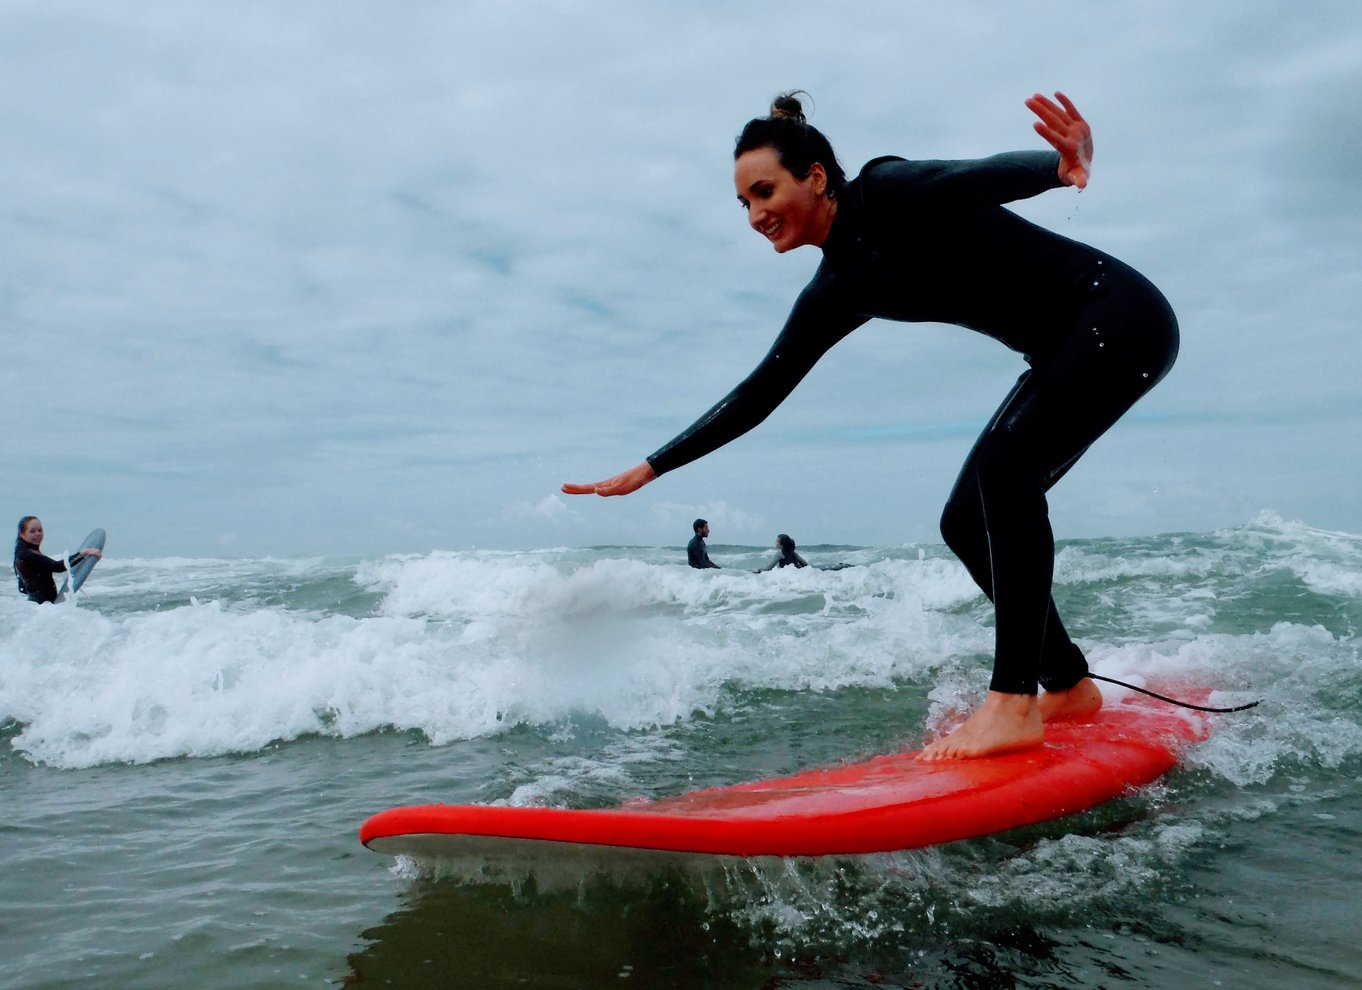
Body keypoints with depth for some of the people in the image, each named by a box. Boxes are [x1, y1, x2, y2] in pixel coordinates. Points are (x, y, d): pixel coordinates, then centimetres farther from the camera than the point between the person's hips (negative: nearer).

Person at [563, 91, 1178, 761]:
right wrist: (647, 470, 6)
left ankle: (1014, 705, -25)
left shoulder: (887, 192, -16)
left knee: (1005, 459, -27)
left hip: (1120, 318, -8)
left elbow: (984, 177, -34)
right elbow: (758, 394, 6)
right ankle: (1068, 687, 14)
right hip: (1063, 354, 8)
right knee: (967, 522, 1)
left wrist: (1063, 165, -58)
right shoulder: (838, 292, 3)